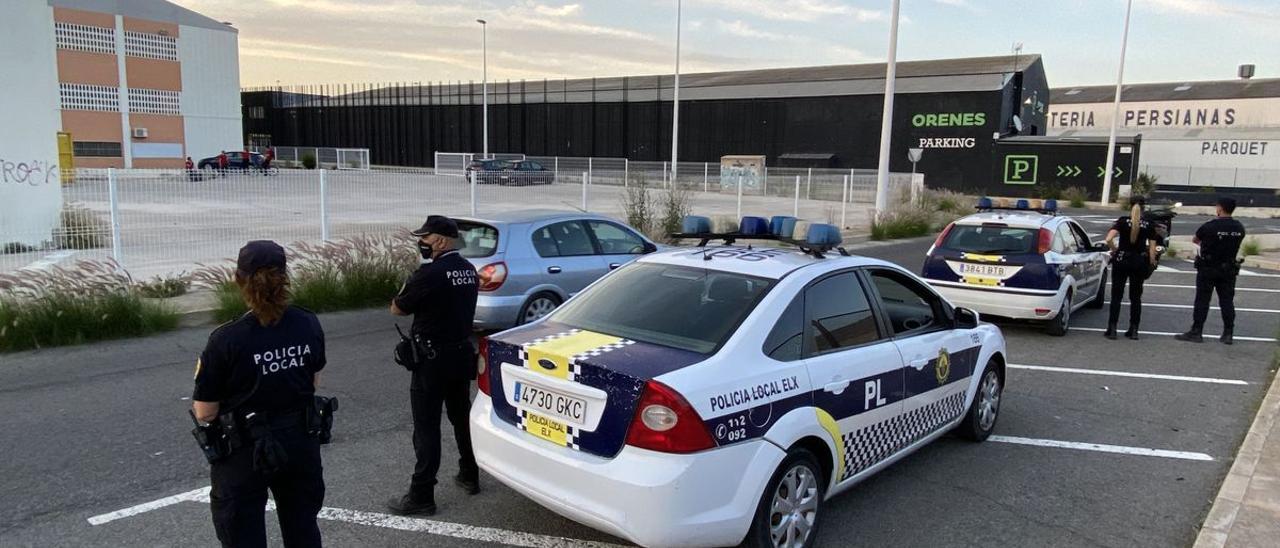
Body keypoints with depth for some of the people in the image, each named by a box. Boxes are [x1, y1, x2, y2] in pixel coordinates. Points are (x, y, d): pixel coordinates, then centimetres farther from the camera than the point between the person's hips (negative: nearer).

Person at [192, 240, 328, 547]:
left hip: (246, 453, -4)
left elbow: (205, 414, -13)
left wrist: (203, 378, 5)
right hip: (300, 443, 4)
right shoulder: (309, 325, -9)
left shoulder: (227, 340, -21)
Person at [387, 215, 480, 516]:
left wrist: (407, 294, 7)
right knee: (462, 417, 20)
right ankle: (469, 476, 31)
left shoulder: (430, 273, -20)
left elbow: (396, 309, -11)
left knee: (426, 427, -2)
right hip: (462, 353, 8)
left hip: (433, 358, -8)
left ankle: (421, 496, 3)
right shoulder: (468, 270, 5)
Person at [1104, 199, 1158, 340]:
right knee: (1136, 296, 12)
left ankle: (1112, 329, 1)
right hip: (1139, 262, 2)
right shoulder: (1148, 225, 0)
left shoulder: (1122, 221, -6)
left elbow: (1109, 239, -19)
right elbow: (1152, 248, -1)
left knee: (1116, 295, 4)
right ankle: (1134, 330, 14)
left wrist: (1115, 250, -2)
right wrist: (1151, 264, 9)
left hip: (1121, 260, -2)